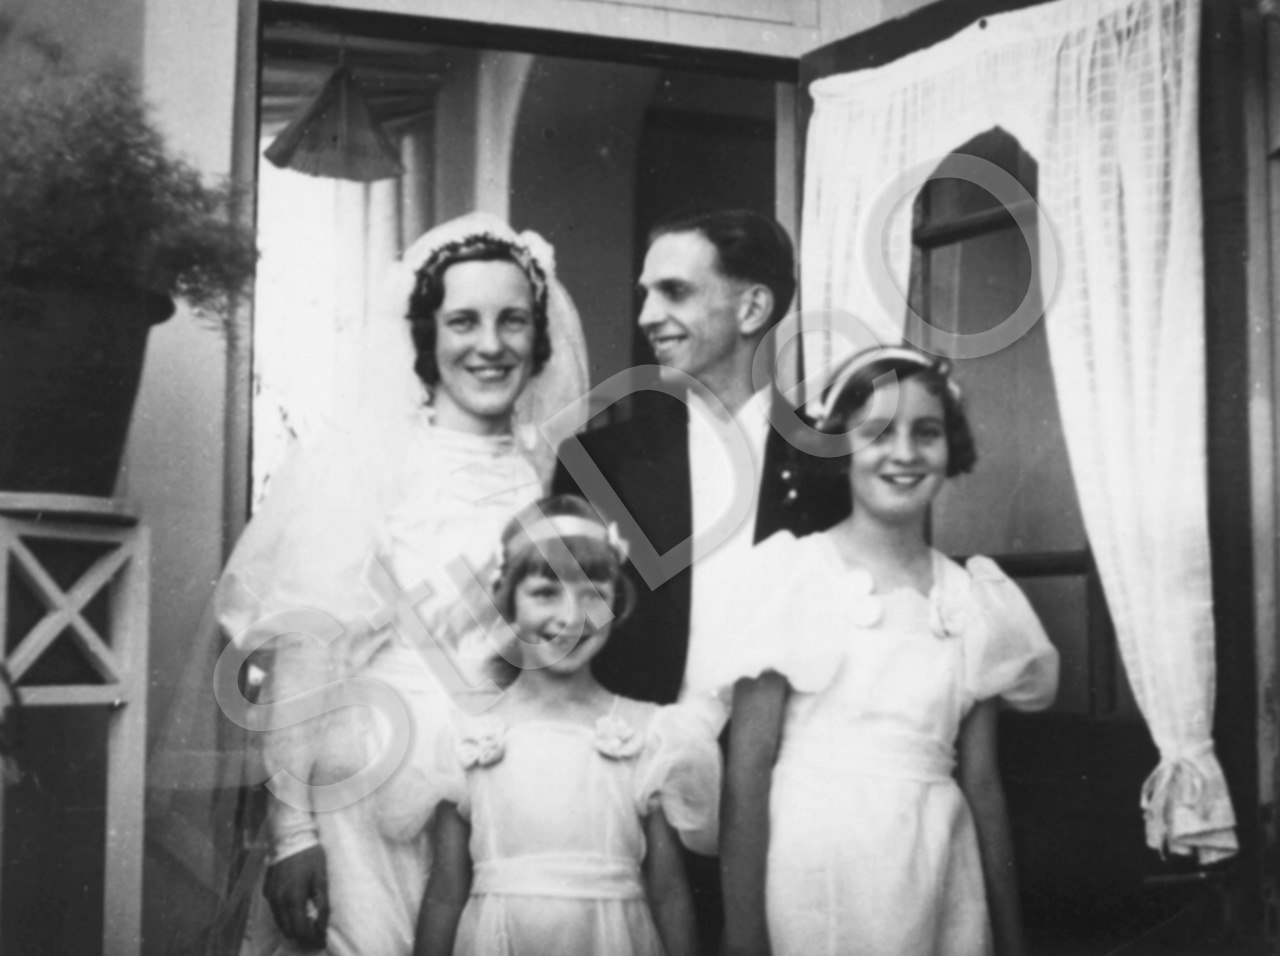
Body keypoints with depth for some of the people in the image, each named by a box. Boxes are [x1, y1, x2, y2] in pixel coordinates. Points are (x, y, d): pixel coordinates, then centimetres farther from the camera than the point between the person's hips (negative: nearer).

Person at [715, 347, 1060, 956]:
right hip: (816, 877, -3)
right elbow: (747, 769, -9)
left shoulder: (971, 598, 5)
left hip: (940, 882, 3)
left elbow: (981, 784, 8)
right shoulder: (791, 575, -5)